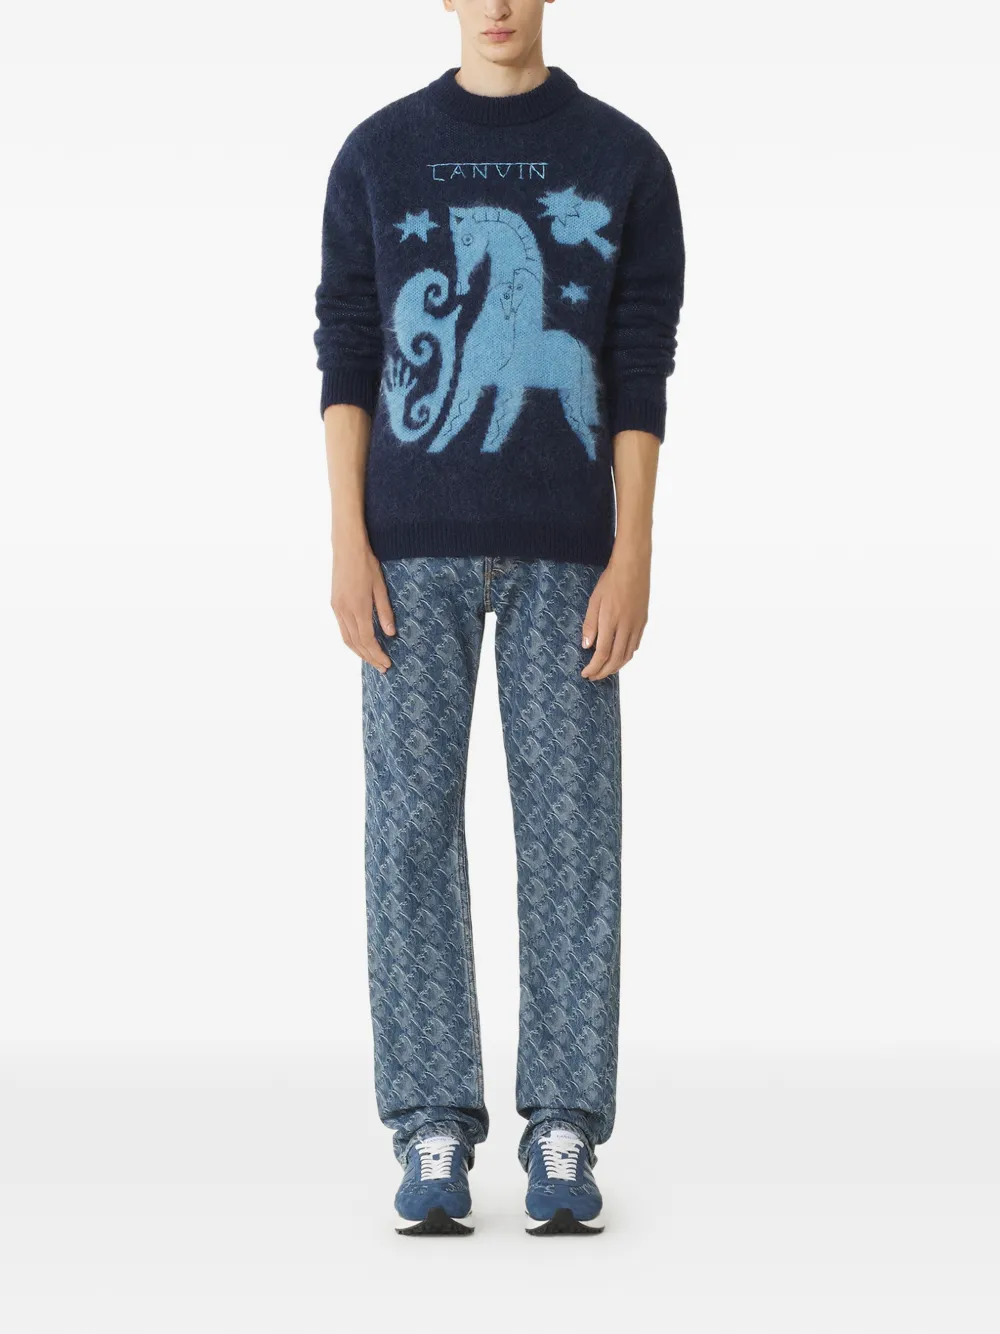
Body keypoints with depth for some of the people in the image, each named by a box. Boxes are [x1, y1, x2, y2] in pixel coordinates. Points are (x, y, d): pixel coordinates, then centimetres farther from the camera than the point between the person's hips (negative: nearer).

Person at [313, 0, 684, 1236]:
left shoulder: (627, 161, 3)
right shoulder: (376, 156, 5)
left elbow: (643, 370, 0)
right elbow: (346, 355, 3)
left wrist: (633, 558, -8)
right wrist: (347, 544, -7)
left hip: (565, 549, 0)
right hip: (415, 543, 0)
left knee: (570, 824, -2)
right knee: (412, 822, -3)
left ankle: (563, 1134, 6)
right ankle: (436, 1133, 5)